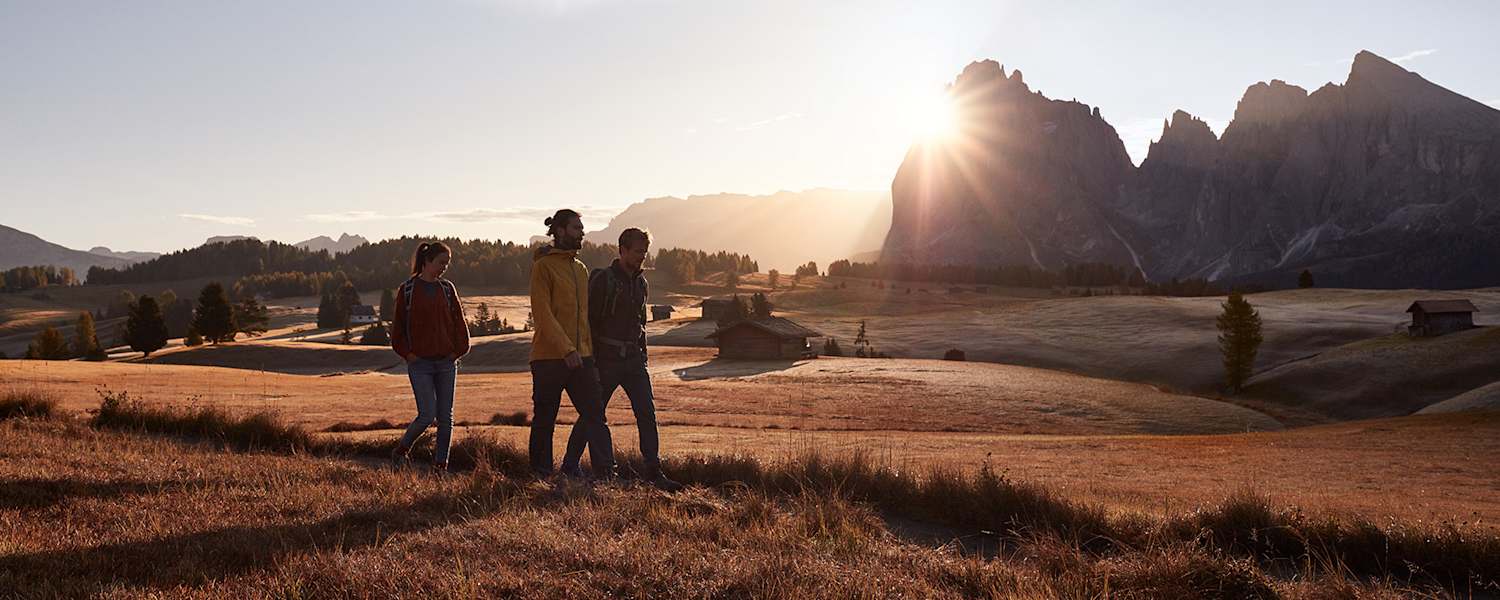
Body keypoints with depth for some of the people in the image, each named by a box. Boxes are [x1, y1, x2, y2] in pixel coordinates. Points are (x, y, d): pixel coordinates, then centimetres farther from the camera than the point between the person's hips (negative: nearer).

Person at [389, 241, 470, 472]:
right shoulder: (407, 290, 0)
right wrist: (407, 352, -4)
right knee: (427, 415, -10)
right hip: (420, 363, -3)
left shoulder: (447, 289, 9)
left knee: (445, 416, 3)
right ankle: (401, 450, 15)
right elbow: (397, 325, 4)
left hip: (446, 362, 4)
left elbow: (459, 321, 10)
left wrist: (459, 349, 1)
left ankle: (441, 463, 13)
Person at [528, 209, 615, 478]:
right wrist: (566, 349, -21)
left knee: (595, 415, -1)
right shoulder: (543, 266, -6)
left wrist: (589, 350, 15)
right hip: (549, 356, -6)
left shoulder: (581, 268, 17)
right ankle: (541, 474, 17)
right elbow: (542, 313, -14)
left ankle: (606, 472, -2)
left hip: (581, 357, 6)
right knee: (544, 420, 4)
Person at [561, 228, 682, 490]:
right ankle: (569, 467, 18)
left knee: (647, 413, -4)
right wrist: (590, 360, -12)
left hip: (633, 360, 6)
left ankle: (653, 471, -1)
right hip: (606, 360, -5)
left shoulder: (641, 283, 12)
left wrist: (643, 356, 16)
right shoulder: (603, 279, -8)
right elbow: (588, 320, -9)